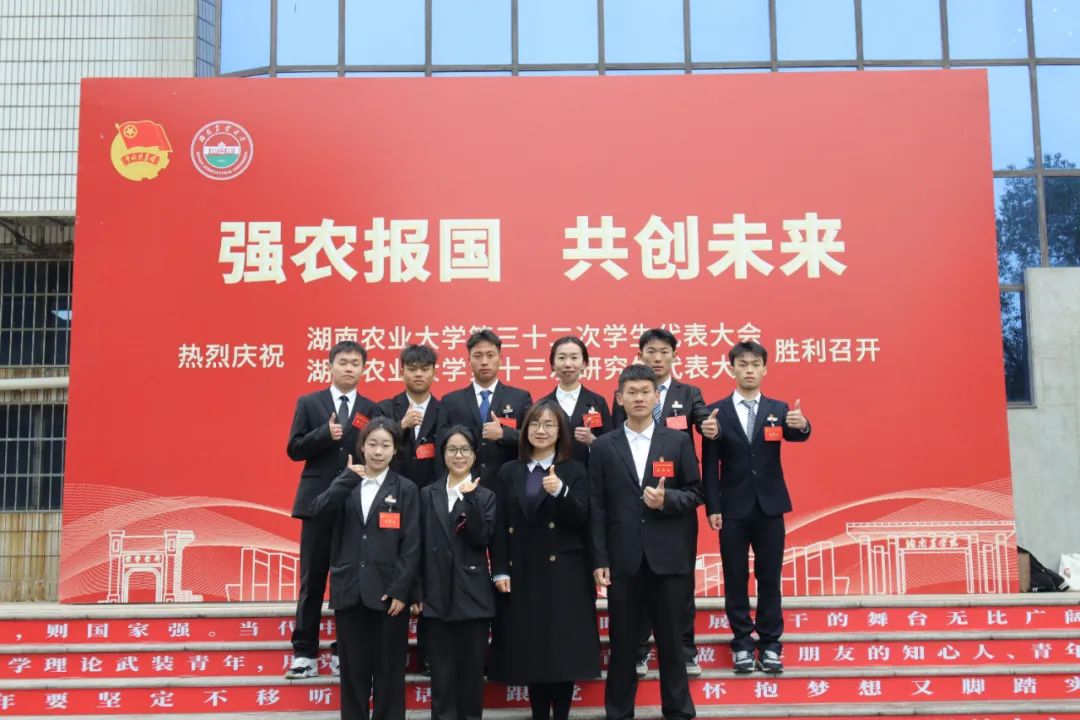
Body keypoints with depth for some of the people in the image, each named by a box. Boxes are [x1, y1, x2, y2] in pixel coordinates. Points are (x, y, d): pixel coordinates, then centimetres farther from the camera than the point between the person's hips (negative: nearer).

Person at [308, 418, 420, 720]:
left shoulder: (406, 489, 2)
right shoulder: (345, 486, 9)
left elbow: (411, 545, -3)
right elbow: (318, 511, -9)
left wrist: (401, 590, -11)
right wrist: (348, 479, -17)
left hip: (388, 593, -2)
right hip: (350, 591, 2)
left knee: (389, 672, 4)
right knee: (353, 670, 8)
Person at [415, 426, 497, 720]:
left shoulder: (486, 496, 5)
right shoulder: (428, 494, 9)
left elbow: (482, 539, -10)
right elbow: (420, 546, 7)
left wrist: (469, 498, -18)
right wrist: (417, 592, 2)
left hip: (472, 595, -1)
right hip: (438, 595, 1)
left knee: (472, 669, 5)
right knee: (442, 671, 5)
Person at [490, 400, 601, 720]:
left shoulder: (574, 471, 3)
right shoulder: (509, 472, 9)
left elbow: (581, 521, -8)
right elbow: (499, 526, 6)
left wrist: (559, 491, -24)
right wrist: (500, 570, -3)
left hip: (563, 573, -2)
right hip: (522, 574, 2)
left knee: (563, 651, -1)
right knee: (530, 652, 6)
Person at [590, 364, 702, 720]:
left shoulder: (679, 441, 4)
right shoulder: (604, 446, 4)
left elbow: (695, 494, 5)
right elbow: (597, 507, 1)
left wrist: (667, 500, -15)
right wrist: (599, 560, -4)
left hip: (669, 557, 0)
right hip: (624, 559, 0)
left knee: (671, 641, 8)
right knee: (622, 643, 8)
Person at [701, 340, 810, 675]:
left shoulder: (778, 409, 4)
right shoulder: (717, 411, 0)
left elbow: (795, 435, -16)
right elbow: (710, 464, -2)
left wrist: (801, 425, -40)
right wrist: (712, 507, -7)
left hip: (769, 506, 1)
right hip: (733, 508, -1)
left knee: (770, 578, 7)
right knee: (735, 579, 6)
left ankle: (770, 644, 17)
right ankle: (742, 643, 17)